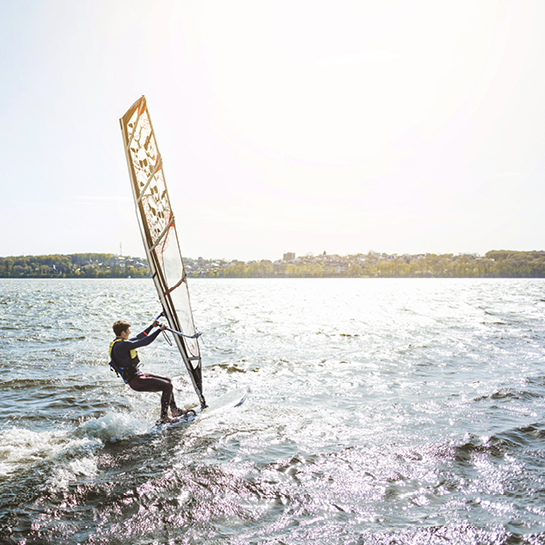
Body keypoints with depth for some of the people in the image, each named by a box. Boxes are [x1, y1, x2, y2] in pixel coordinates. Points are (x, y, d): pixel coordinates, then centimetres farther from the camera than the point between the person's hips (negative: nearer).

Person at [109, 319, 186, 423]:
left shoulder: (119, 343, 10)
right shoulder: (122, 345, -23)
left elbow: (138, 338, 23)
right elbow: (144, 342, -27)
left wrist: (152, 326, 22)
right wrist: (160, 329, -18)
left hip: (138, 375, 11)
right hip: (135, 381, -11)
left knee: (167, 381, 16)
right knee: (167, 386, -13)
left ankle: (174, 410, 23)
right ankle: (163, 418, -5)